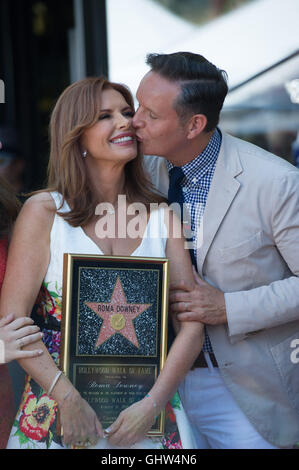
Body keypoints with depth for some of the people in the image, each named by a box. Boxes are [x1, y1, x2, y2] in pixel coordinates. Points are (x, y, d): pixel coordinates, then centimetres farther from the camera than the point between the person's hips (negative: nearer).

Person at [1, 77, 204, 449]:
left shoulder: (163, 217, 3)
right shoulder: (44, 212, -4)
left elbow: (191, 324, 0)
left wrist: (152, 404, -12)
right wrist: (67, 398, -17)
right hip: (59, 415, -2)